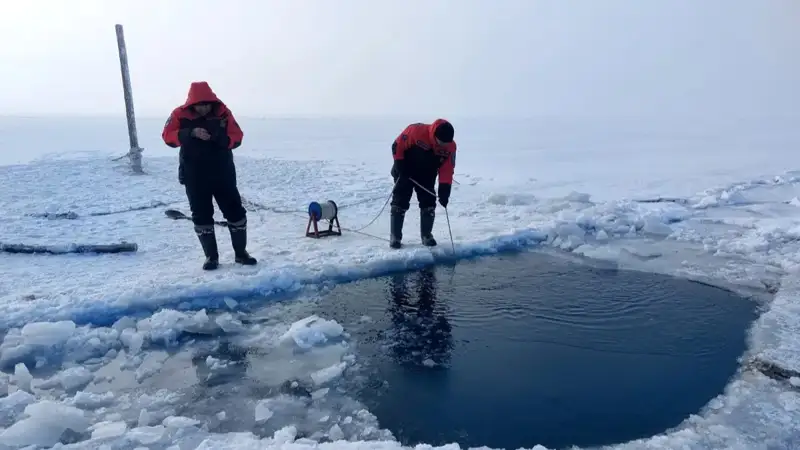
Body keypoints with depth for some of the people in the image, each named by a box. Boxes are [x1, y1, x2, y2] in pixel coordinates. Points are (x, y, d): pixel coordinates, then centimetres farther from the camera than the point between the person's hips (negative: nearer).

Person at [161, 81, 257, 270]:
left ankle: (241, 253, 17)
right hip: (194, 177, 0)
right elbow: (168, 136, -10)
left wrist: (222, 138, -23)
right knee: (201, 217, 4)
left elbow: (237, 137, -3)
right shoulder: (180, 114, -4)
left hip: (223, 173, 1)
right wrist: (191, 133, -25)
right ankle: (211, 256, 15)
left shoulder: (223, 112, -3)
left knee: (235, 212, 2)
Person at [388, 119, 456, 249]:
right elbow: (397, 145, -17)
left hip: (427, 176, 3)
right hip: (406, 172, -3)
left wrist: (444, 191, -23)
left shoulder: (450, 146, -18)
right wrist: (399, 165, -20)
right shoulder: (416, 131, -30)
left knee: (429, 204, -1)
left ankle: (426, 235, 15)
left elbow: (447, 170, -15)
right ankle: (395, 237, 3)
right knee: (400, 203, -5)